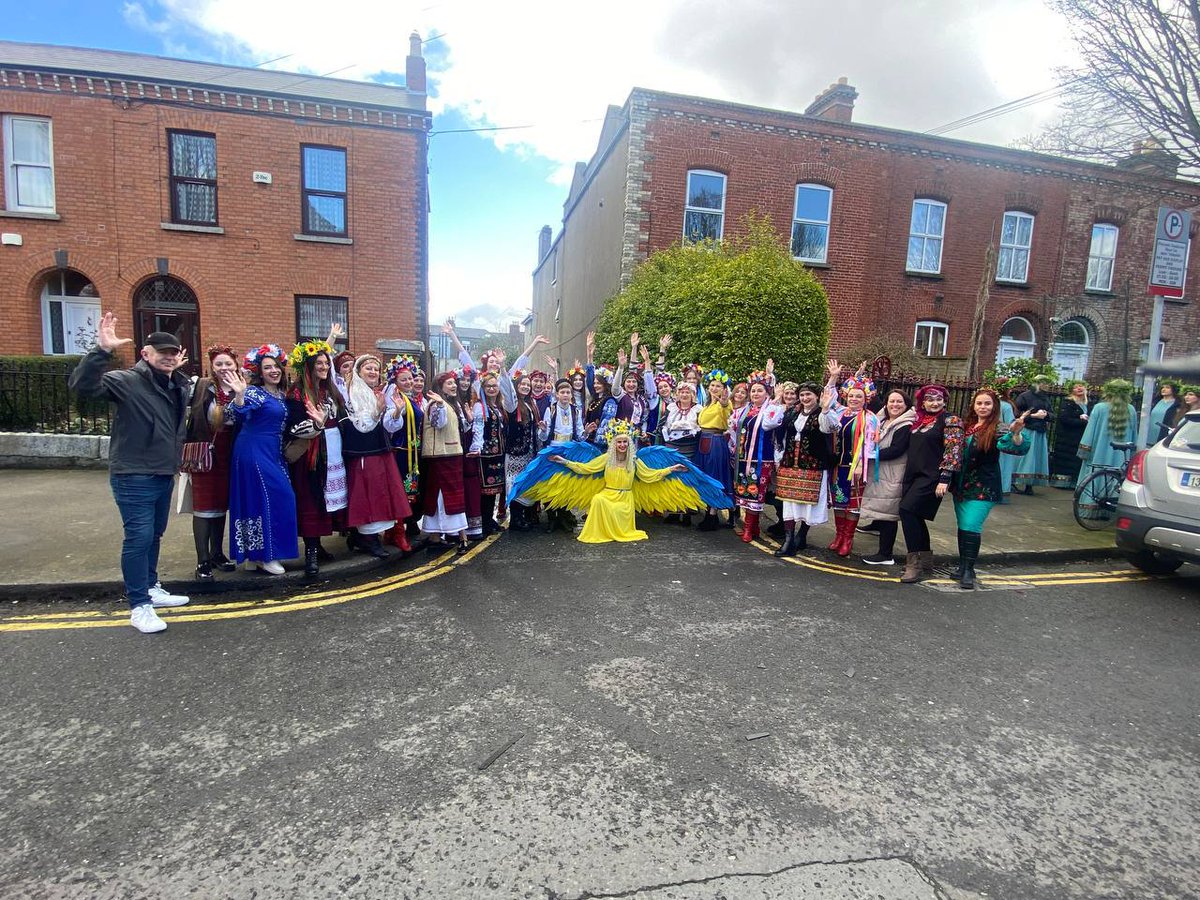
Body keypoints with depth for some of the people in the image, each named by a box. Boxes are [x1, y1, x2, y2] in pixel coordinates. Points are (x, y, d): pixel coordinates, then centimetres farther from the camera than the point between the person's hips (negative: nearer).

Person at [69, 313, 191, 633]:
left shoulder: (178, 385, 10)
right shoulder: (128, 380, -12)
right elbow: (83, 385, -31)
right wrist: (102, 350, -39)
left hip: (164, 475, 8)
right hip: (133, 476, -8)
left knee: (154, 535, 19)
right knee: (139, 537, -7)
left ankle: (151, 588, 33)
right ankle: (139, 606, 2)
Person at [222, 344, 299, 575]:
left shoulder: (281, 394, 12)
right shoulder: (255, 391, -11)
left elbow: (281, 424, 23)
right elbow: (237, 413, -26)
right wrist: (239, 395, -44)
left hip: (273, 453, 8)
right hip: (254, 452, -8)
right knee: (272, 497, -9)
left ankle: (258, 553, 19)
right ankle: (264, 555, 1)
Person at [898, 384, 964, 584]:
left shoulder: (950, 420, -4)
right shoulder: (918, 420, 15)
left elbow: (953, 451, -11)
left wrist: (944, 479, -18)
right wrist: (907, 476, 19)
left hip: (931, 477, -7)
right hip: (913, 475, 7)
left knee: (907, 510, -19)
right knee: (915, 517, 10)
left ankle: (914, 564, -12)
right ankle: (926, 561, 23)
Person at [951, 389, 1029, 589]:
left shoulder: (998, 429, -9)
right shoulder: (967, 426, 7)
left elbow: (1018, 448, -26)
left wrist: (1016, 432, -44)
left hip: (983, 488, -6)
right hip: (961, 485, 6)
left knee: (971, 526, -11)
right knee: (963, 526, 11)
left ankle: (968, 571, 0)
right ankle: (963, 567, 22)